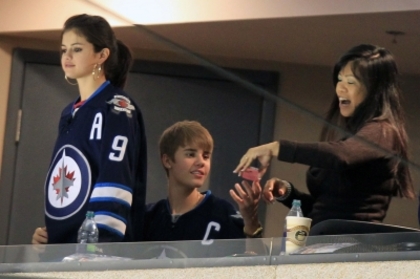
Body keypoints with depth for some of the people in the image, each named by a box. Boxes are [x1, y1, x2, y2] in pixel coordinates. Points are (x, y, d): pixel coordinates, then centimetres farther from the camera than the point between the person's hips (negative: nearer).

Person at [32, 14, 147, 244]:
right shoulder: (69, 113, 19)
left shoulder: (116, 107, -6)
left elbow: (115, 184, -17)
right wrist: (48, 232, 12)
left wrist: (101, 243, -26)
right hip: (61, 244, 8)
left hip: (100, 246, -8)